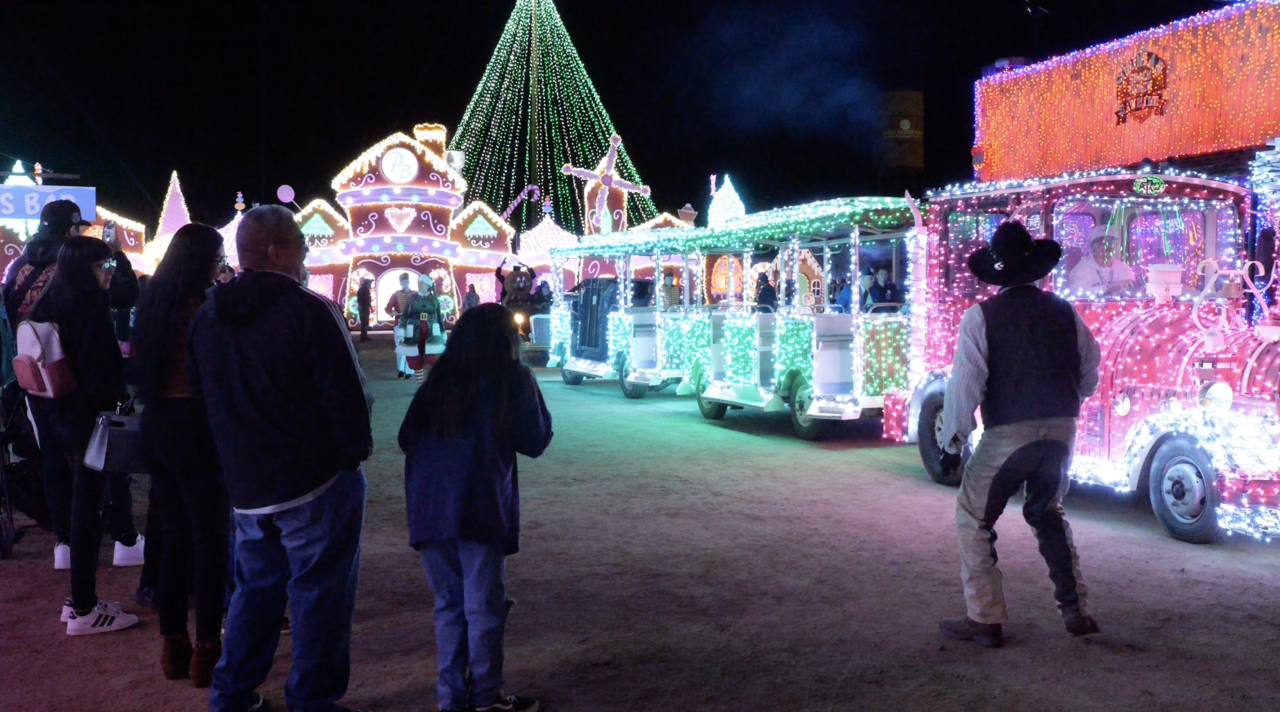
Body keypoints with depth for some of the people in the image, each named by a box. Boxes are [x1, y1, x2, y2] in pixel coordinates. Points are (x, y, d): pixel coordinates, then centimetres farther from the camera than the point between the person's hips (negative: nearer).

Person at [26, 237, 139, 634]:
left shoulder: (48, 307, 9)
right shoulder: (91, 311, -17)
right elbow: (99, 374, -19)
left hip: (54, 419, 9)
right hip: (86, 419, -9)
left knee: (80, 508, 17)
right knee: (88, 511, -1)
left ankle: (80, 598, 25)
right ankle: (84, 610, 7)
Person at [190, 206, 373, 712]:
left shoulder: (207, 315, 7)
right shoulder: (310, 311, -16)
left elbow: (199, 392, 16)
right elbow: (347, 394, -16)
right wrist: (355, 452, -1)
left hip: (244, 483, 7)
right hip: (316, 483, -7)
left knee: (256, 585, 21)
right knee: (319, 593, 5)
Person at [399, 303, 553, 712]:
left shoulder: (438, 381, 7)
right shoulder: (513, 380, -2)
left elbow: (407, 439, 9)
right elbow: (534, 442, 5)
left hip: (429, 507, 4)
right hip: (481, 508, -4)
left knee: (448, 604, 14)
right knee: (483, 607, 7)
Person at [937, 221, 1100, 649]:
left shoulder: (982, 317, -8)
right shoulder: (1064, 312, 6)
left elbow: (965, 384, -13)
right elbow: (1089, 375, 12)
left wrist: (952, 443, -6)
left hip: (1008, 433, -5)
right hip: (1061, 431, 5)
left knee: (974, 519, 8)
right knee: (1048, 514, 25)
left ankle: (985, 620, 7)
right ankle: (1075, 610, 25)